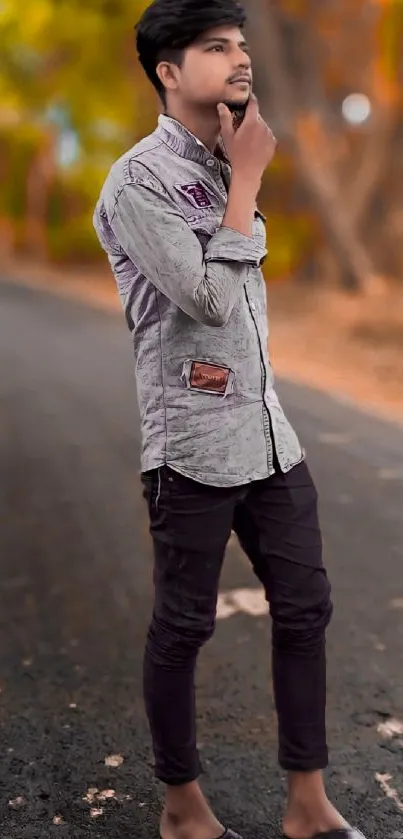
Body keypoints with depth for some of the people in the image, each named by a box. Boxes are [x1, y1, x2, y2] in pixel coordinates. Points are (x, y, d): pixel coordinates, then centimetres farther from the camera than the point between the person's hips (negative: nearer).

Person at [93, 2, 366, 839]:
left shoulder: (227, 169, 12)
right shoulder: (138, 182, -11)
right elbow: (209, 297, -21)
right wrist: (247, 178, -13)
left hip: (271, 434, 8)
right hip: (193, 446, -7)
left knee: (305, 608, 9)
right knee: (184, 626, 7)